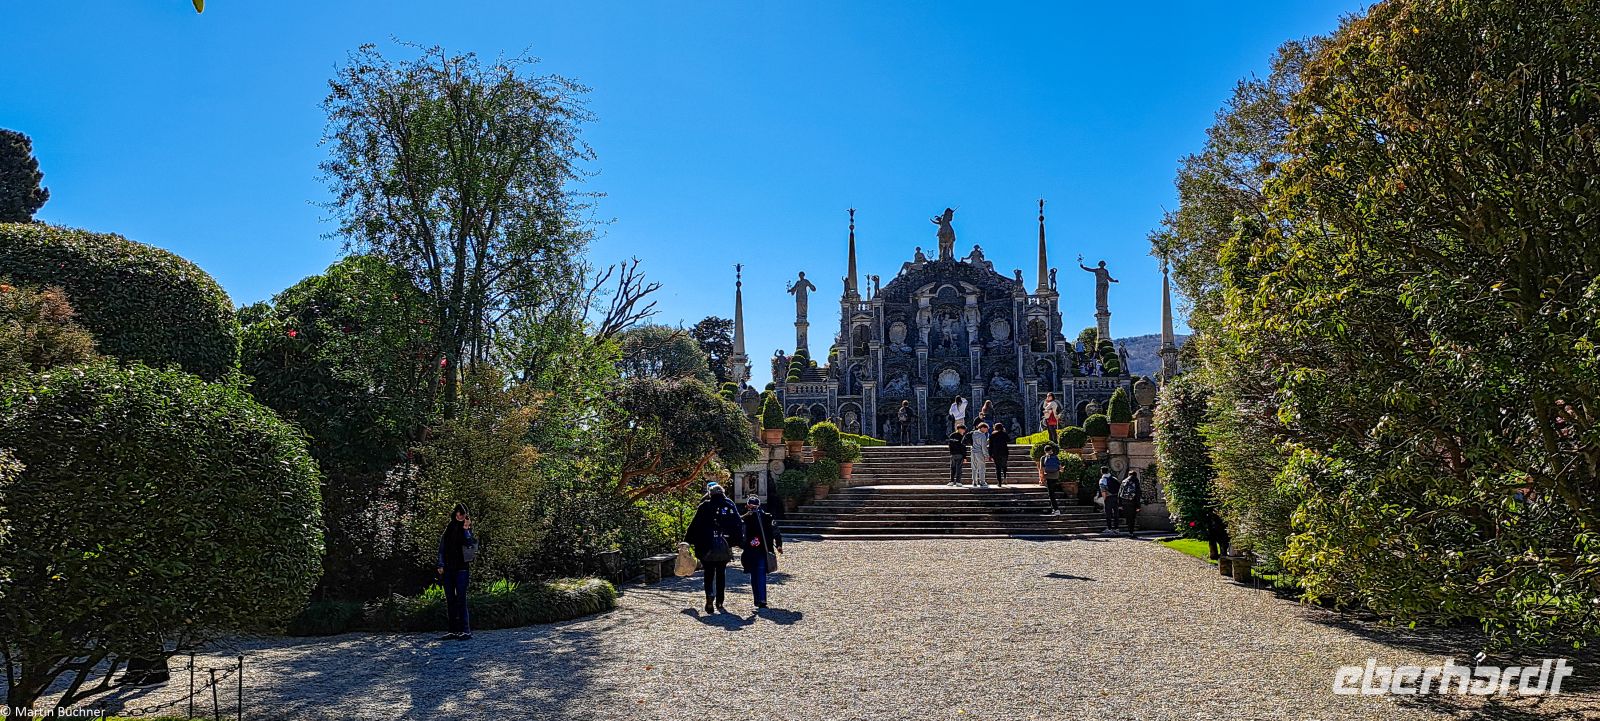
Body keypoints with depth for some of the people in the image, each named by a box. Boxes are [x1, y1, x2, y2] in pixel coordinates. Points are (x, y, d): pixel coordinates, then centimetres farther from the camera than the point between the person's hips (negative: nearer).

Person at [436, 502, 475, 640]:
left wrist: (466, 529, -17)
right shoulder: (448, 528, 13)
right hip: (448, 568, 4)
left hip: (461, 568, -4)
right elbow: (442, 547, 12)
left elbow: (471, 544, -12)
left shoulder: (467, 528, 4)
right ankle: (454, 631, 11)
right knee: (450, 600, 6)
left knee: (461, 599, -10)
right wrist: (441, 565, 4)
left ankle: (466, 631, -10)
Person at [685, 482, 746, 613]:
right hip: (725, 546, 2)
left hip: (707, 547, -2)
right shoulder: (730, 505, 4)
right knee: (721, 573, 13)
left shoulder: (705, 506, -3)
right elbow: (739, 524, 5)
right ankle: (719, 602, 14)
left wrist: (688, 541, 5)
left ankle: (710, 596, -17)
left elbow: (695, 525, -3)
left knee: (709, 573, 6)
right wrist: (740, 541, 13)